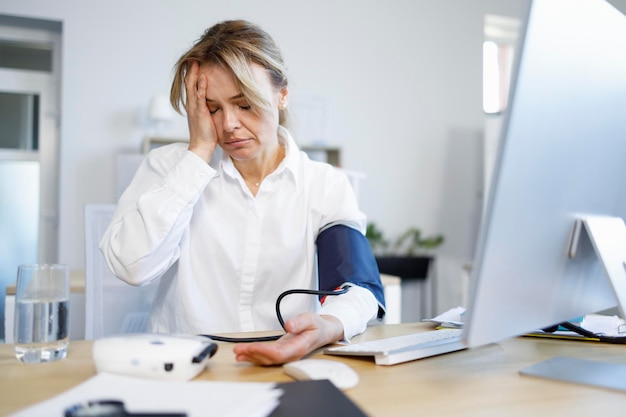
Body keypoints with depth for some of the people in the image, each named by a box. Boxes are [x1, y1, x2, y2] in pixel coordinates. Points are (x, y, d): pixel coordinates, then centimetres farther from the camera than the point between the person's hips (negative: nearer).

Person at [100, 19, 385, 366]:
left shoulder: (327, 185, 1)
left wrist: (326, 327, -36)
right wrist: (200, 151, -12)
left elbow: (362, 288, -13)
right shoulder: (169, 167, 1)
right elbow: (131, 266, -16)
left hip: (286, 366, 1)